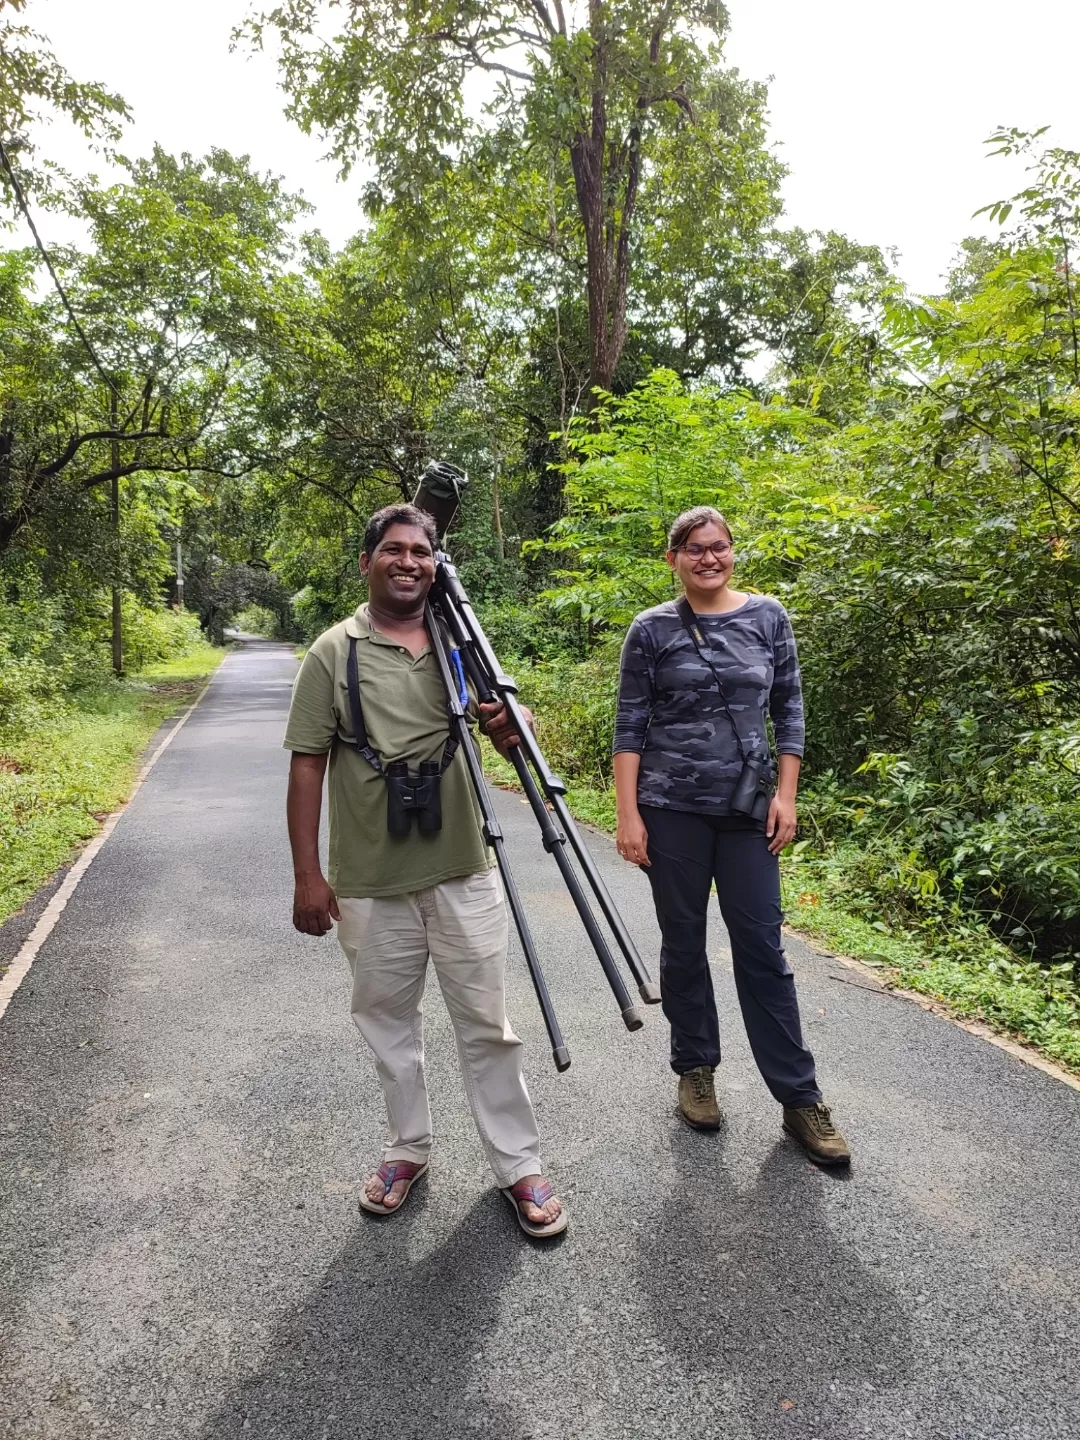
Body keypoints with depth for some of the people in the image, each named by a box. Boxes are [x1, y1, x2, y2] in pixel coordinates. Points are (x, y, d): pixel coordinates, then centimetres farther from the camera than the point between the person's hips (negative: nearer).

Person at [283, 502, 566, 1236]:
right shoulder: (334, 652, -2)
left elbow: (505, 729, 11)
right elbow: (307, 764, -3)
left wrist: (506, 728, -14)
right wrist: (309, 876, -7)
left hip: (463, 872, 1)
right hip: (370, 883, -1)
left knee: (487, 1024, 8)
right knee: (389, 1022, 15)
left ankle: (519, 1166, 23)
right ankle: (409, 1149, 36)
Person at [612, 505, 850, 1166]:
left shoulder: (768, 617, 4)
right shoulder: (652, 630, -1)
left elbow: (790, 710, 8)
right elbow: (630, 727, -1)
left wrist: (786, 796, 1)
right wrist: (628, 814, -7)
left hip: (748, 809, 1)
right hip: (673, 808, -1)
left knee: (762, 946, 3)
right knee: (683, 942, 9)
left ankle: (800, 1098, 14)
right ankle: (696, 1071, 27)